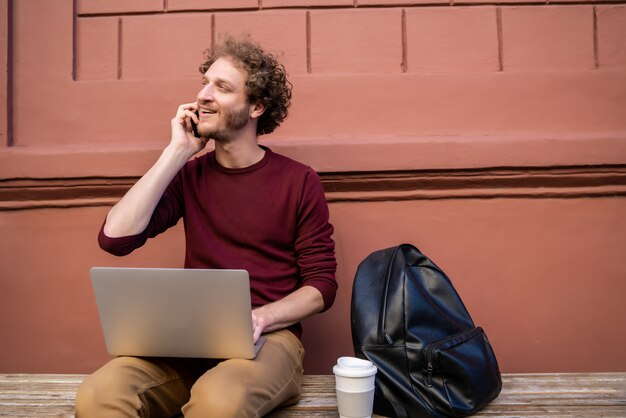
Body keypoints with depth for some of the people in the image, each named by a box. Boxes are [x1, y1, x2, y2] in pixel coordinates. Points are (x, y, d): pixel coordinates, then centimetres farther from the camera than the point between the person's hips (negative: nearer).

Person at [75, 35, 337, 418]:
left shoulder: (300, 182, 0)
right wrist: (178, 152, -7)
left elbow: (322, 285, 0)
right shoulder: (189, 175, 8)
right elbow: (115, 239, -8)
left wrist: (258, 319, -19)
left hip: (268, 338, -2)